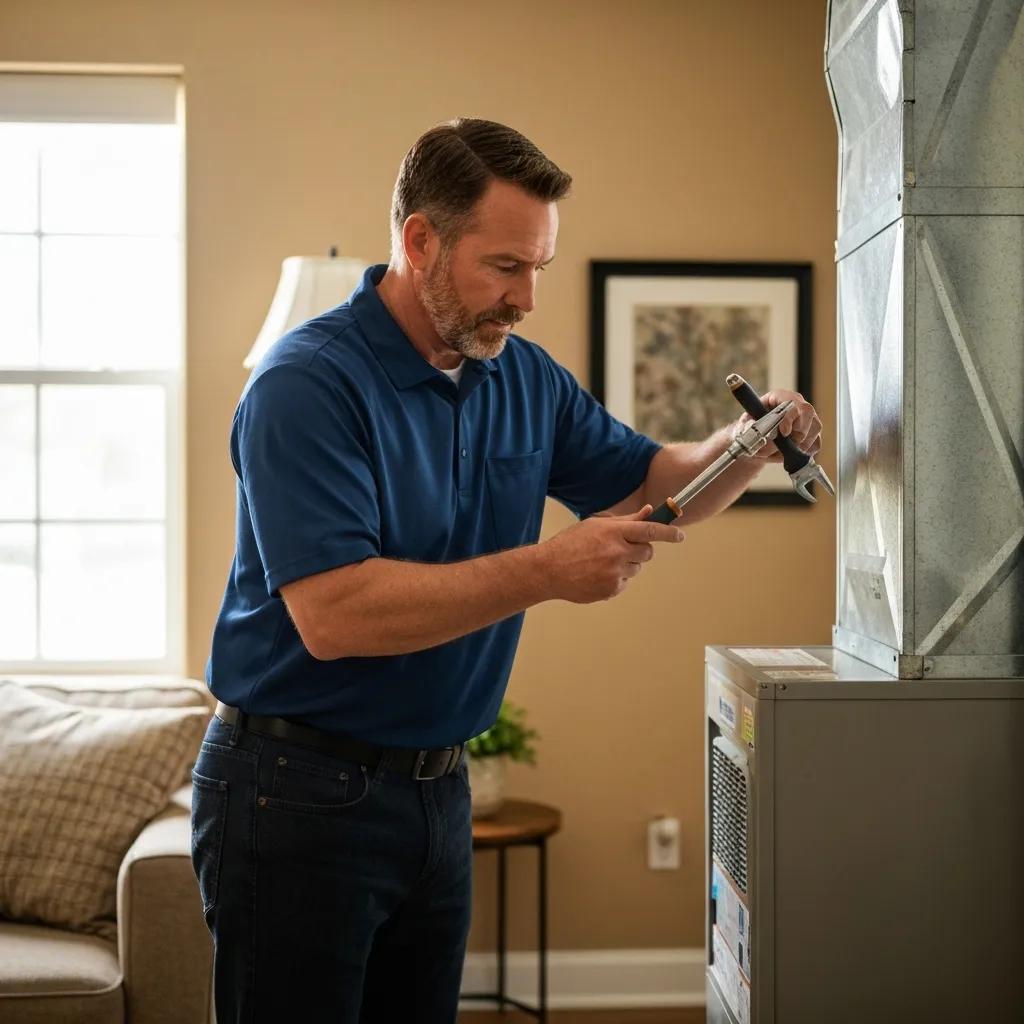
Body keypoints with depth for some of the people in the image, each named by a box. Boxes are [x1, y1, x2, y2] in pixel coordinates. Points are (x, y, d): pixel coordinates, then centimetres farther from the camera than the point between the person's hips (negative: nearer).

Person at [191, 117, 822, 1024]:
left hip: (436, 785, 7)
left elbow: (651, 484, 15)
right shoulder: (306, 385, -19)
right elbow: (332, 616, -28)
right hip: (300, 790, -7)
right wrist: (548, 571, -30)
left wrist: (749, 444, -6)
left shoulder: (526, 379, 5)